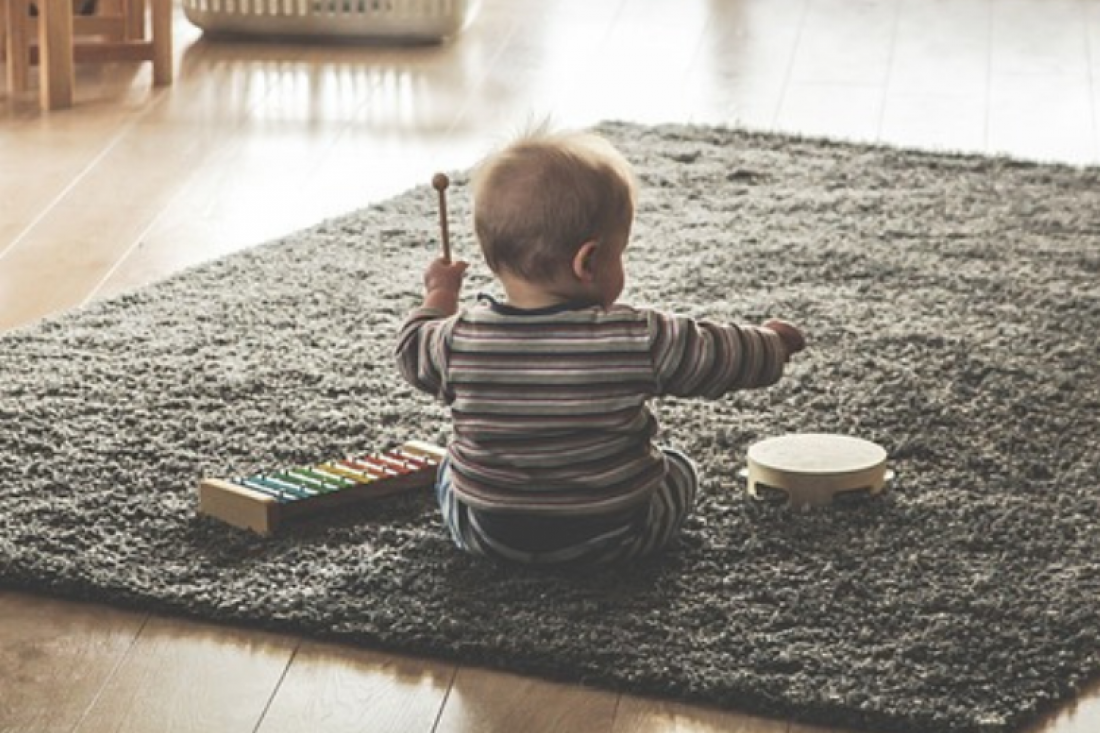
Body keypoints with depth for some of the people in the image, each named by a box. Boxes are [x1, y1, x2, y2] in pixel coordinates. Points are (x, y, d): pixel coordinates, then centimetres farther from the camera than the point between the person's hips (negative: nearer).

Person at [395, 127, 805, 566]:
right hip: (613, 538, -1)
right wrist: (772, 341, 13)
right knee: (679, 470, 27)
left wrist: (440, 295, 24)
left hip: (486, 536, 2)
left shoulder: (459, 340, -16)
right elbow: (723, 357, -8)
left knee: (451, 470, 32)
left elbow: (414, 353, 5)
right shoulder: (640, 340, -21)